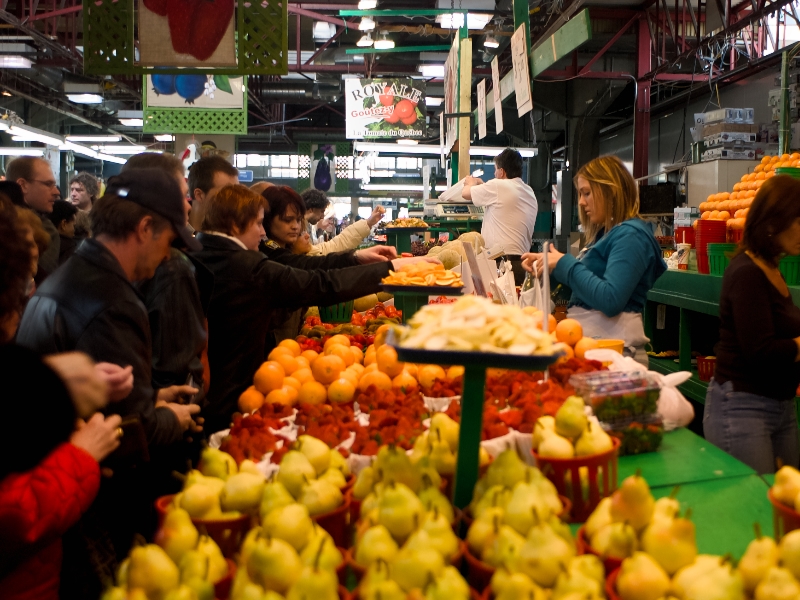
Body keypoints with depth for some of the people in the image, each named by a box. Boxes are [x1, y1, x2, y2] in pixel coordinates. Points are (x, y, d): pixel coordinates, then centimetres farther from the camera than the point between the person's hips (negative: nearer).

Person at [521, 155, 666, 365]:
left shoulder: (631, 235, -11)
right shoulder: (605, 234, 17)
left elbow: (610, 300, -22)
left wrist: (565, 264, -15)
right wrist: (549, 267, 7)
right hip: (590, 343, 8)